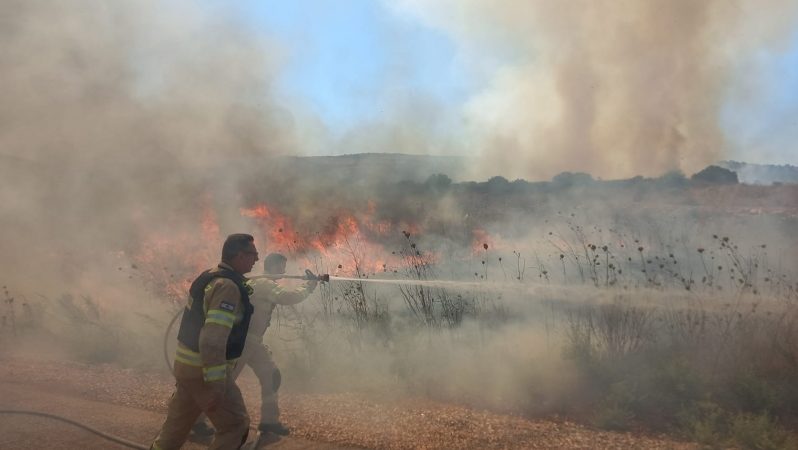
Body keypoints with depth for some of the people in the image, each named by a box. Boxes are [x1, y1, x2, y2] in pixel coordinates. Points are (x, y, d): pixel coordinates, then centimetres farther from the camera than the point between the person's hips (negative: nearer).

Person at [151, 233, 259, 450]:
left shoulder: (210, 276, 9)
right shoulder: (227, 286, -21)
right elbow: (213, 340, -28)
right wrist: (216, 385, -27)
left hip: (186, 363, 10)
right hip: (204, 370, -9)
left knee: (177, 425, 21)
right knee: (235, 425, -1)